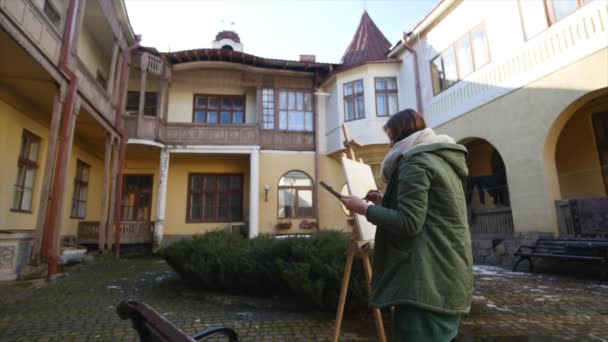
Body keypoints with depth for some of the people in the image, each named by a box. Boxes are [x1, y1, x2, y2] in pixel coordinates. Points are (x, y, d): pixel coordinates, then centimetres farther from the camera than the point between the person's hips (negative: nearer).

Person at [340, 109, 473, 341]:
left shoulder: (414, 162, -12)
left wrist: (365, 209, -10)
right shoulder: (442, 160, 18)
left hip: (427, 279, -10)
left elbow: (408, 223, -20)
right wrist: (386, 203, 16)